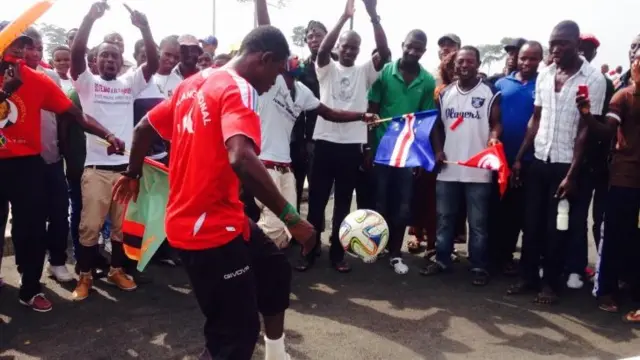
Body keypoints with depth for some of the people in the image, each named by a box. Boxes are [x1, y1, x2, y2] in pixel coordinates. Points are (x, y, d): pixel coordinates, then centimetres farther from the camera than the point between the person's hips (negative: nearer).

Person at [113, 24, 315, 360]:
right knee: (237, 333, 1)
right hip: (211, 228, -10)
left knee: (274, 269, 25)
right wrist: (291, 217, -31)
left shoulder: (194, 83, 9)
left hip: (204, 219, 10)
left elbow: (144, 128, 18)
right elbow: (241, 159, -35)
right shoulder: (238, 89, -18)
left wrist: (132, 174, 33)